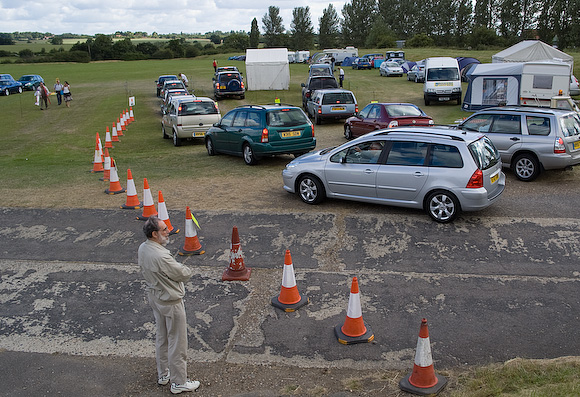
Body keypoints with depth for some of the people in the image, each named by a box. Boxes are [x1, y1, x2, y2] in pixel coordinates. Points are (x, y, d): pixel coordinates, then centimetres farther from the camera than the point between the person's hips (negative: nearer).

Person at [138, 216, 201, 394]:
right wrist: (187, 269, 0)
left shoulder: (142, 248, -5)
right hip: (170, 302, -9)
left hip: (154, 297, 9)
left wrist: (177, 267, 0)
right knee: (177, 342, 7)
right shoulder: (161, 257, -33)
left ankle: (163, 374, 41)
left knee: (161, 337, 24)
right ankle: (178, 383, 21)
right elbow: (185, 274, -23)